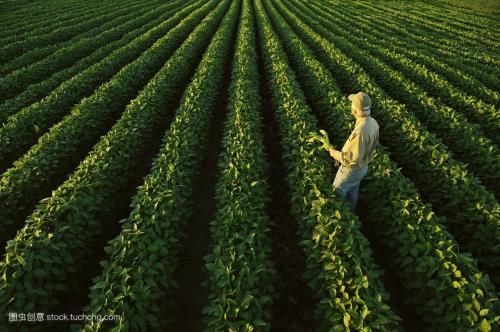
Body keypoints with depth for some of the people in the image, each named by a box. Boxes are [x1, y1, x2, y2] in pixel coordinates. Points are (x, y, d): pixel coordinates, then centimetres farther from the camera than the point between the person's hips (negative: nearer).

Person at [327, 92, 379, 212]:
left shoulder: (360, 131, -39)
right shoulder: (373, 122, -10)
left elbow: (353, 158, -33)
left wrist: (335, 153, -18)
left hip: (351, 170, -8)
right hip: (362, 166, 9)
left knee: (336, 195, 14)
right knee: (352, 194, 28)